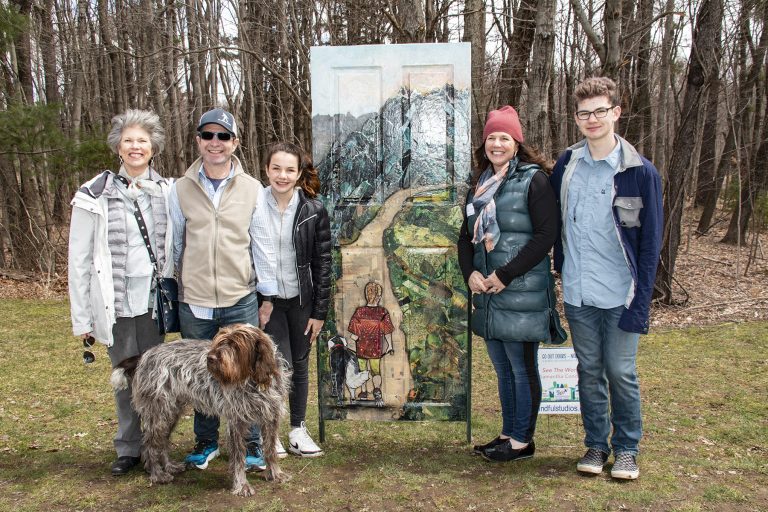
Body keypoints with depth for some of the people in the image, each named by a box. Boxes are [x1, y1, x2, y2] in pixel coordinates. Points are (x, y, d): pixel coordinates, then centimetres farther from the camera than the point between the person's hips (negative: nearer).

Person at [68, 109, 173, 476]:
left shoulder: (167, 192, 4)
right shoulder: (96, 194, -3)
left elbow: (178, 248, 7)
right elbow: (79, 259, -2)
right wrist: (81, 317, -3)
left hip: (155, 299, 1)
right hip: (116, 303, -1)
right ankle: (128, 449, 26)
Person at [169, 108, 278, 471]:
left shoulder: (252, 189, 1)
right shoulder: (180, 189, 2)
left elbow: (262, 245, 3)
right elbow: (174, 245, 8)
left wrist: (268, 295, 5)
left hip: (241, 300, -1)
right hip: (194, 302, 1)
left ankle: (251, 444, 21)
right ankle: (206, 441, 31)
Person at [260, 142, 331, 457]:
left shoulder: (313, 211, -5)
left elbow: (323, 262, -2)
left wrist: (319, 312, -3)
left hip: (301, 300, 2)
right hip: (267, 300, -1)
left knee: (300, 366, 11)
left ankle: (297, 430, 27)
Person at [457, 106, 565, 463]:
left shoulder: (533, 179, -7)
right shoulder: (479, 184, 14)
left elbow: (546, 234, -14)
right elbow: (466, 236, 15)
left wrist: (505, 275, -17)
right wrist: (470, 273, -3)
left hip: (522, 293, -7)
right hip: (486, 291, 7)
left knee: (522, 368, 4)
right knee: (503, 368, 16)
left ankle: (522, 441, 18)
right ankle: (507, 434, 29)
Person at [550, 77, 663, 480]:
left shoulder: (640, 172, -6)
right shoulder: (566, 165, 4)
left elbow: (650, 242, -4)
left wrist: (640, 301, -9)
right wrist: (561, 269, 9)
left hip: (620, 295, -3)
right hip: (577, 294, 3)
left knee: (620, 372, 5)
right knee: (589, 370, 13)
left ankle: (627, 448, 25)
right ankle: (596, 444, 28)